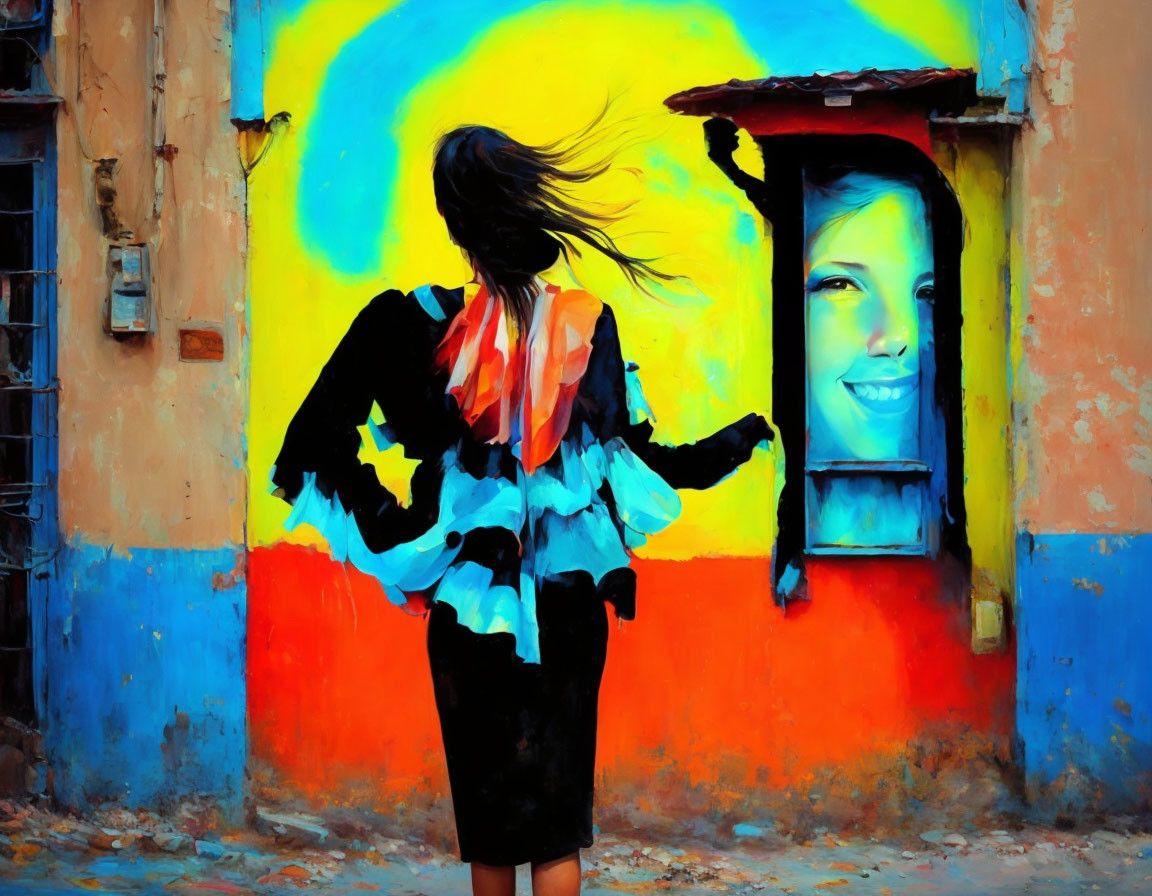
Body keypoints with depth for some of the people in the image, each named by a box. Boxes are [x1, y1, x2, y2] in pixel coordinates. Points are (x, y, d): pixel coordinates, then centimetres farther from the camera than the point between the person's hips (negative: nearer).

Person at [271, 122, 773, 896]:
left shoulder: (410, 322, -8)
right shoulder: (587, 325, -5)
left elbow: (316, 442, -10)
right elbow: (642, 461, -1)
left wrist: (391, 534, -3)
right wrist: (740, 439, 15)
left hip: (466, 602, 0)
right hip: (569, 603, 1)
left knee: (487, 804, 13)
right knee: (556, 802, 8)